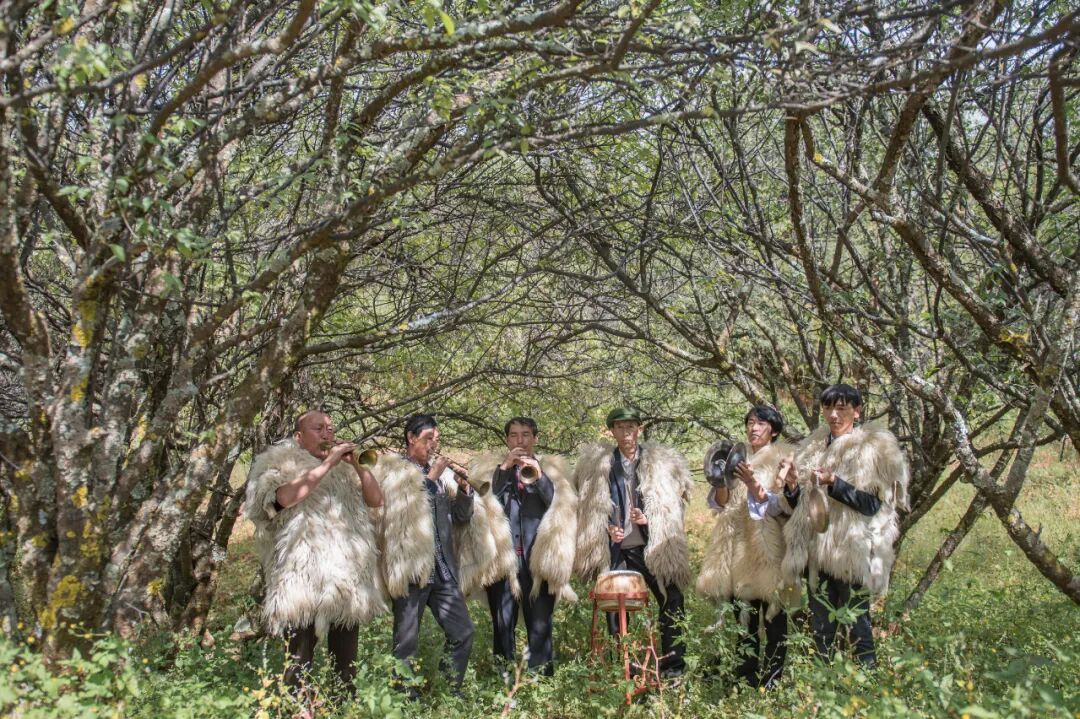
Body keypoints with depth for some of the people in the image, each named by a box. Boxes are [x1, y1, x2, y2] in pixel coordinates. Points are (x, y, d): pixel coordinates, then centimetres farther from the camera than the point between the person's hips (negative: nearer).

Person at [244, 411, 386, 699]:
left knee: (346, 662, 11)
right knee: (300, 661, -4)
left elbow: (376, 500, 12)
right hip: (304, 581, -5)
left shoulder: (344, 470, 19)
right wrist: (327, 464, -15)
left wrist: (357, 465, -1)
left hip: (346, 580, 5)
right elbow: (286, 497, -17)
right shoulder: (281, 465, 3)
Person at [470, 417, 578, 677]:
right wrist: (504, 468, -8)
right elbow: (482, 503, -4)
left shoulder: (551, 468, 12)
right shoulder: (489, 468, 12)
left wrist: (540, 478, -12)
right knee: (502, 625, 5)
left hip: (538, 560, 0)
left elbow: (563, 509, -1)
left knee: (540, 626, -1)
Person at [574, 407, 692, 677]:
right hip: (616, 547, 1)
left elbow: (673, 504, 6)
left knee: (671, 600, -3)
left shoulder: (662, 461, 4)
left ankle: (673, 664, 8)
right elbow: (591, 507, 12)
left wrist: (649, 518, -10)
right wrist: (608, 528, -3)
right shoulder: (597, 463, 6)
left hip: (652, 545, 0)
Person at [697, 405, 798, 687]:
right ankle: (744, 681, 14)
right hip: (737, 549, 5)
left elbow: (778, 506, -8)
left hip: (767, 548, -4)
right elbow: (718, 504, 11)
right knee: (743, 622, 7)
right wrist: (722, 481, -9)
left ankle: (769, 683, 1)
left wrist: (752, 484, -24)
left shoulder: (783, 460, 3)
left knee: (773, 620, -4)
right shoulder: (736, 458, 17)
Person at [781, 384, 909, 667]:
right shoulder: (814, 447, 12)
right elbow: (799, 505, 15)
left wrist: (834, 483, -23)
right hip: (818, 551, 6)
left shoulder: (874, 448, -4)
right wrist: (793, 488, -7)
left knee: (857, 624, -1)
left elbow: (873, 504, -13)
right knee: (820, 628, 12)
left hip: (853, 552, -5)